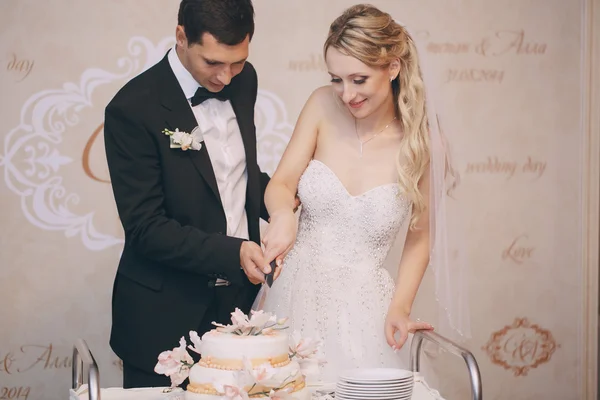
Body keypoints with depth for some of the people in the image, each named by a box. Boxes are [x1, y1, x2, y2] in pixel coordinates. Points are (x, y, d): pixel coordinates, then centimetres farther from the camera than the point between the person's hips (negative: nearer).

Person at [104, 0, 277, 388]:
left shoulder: (244, 80, 1)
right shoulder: (132, 109, -18)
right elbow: (146, 229, -18)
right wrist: (232, 253, -28)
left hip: (240, 297, 5)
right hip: (166, 315, -5)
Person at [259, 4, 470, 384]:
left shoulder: (419, 139, -9)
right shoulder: (323, 105, -6)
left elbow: (419, 236, 2)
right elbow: (280, 184, -5)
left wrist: (400, 307, -9)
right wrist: (283, 214, -27)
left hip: (362, 306, -1)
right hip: (297, 293, 2)